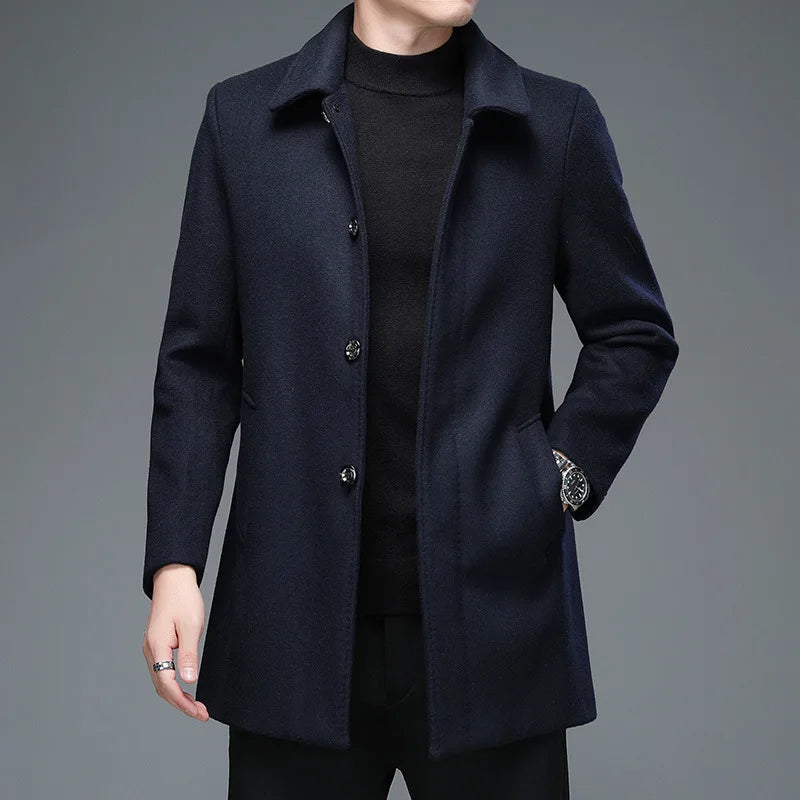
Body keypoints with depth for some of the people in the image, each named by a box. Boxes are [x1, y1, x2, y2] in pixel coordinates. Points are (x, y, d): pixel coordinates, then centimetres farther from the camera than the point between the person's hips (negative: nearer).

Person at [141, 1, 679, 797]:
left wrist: (563, 477, -1)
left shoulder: (556, 122, 4)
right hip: (297, 623, 1)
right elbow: (198, 362, 6)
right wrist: (174, 564, -1)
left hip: (492, 611, 0)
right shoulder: (243, 117, 5)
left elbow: (636, 335, 12)